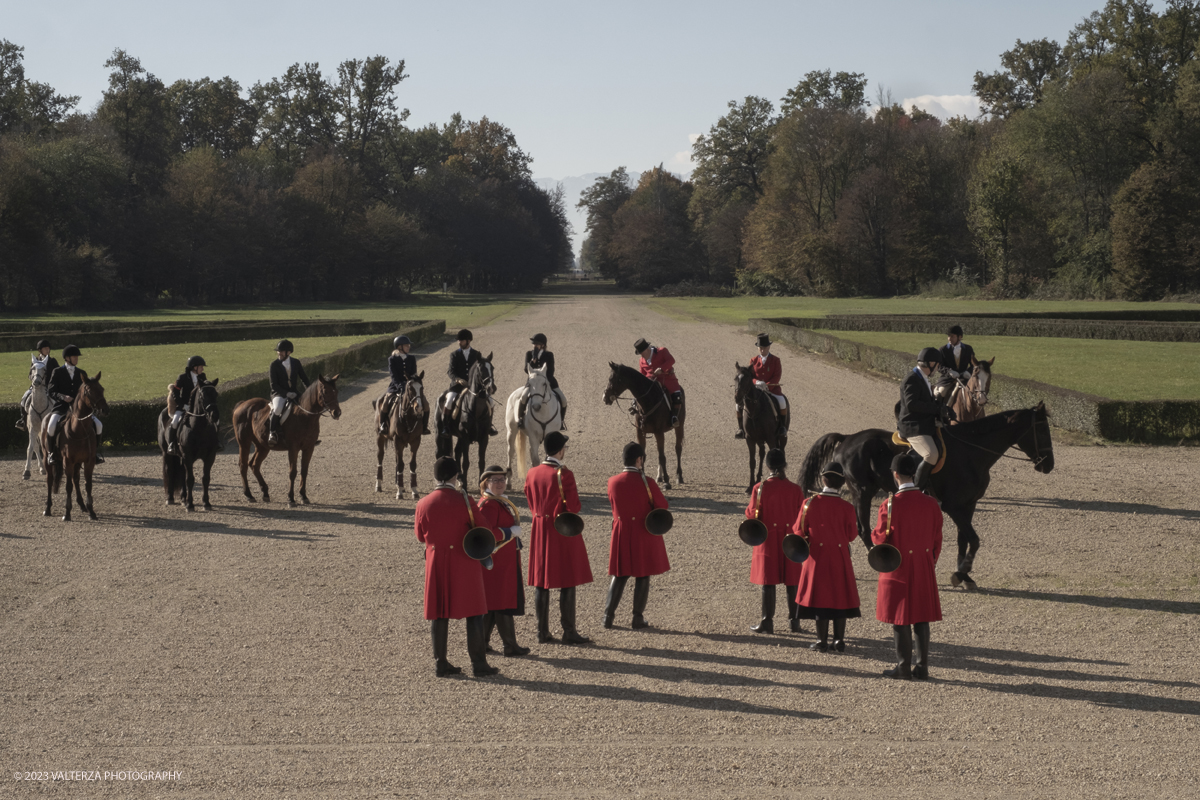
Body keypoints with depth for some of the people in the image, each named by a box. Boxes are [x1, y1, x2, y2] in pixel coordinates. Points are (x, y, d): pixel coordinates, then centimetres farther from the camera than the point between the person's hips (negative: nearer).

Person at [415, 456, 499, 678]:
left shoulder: (423, 504, -4)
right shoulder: (464, 501, -13)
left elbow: (421, 537, 8)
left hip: (436, 564, 3)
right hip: (464, 563, -3)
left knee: (439, 613, 11)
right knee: (473, 613, 4)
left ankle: (440, 662, 13)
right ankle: (478, 663, 5)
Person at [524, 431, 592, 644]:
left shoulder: (532, 474, 2)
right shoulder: (564, 475, -17)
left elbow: (532, 505, 10)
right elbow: (574, 507, -15)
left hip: (540, 532, 6)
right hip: (564, 532, -6)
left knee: (541, 582, 11)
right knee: (567, 583, 1)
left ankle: (543, 632, 14)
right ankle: (569, 632, 4)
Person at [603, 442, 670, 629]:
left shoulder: (613, 482, -5)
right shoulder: (647, 482, -16)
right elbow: (662, 506, -6)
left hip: (621, 534, 4)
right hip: (644, 535, -4)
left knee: (619, 575, 14)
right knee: (643, 576, 7)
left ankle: (608, 615, 11)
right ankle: (638, 618, 10)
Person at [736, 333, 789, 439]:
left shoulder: (775, 360, 1)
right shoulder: (753, 361, 7)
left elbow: (777, 377, -7)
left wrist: (767, 386, -22)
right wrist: (756, 382, -21)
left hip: (772, 389, -2)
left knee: (782, 401, -32)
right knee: (740, 402, -18)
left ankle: (783, 426, -13)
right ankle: (741, 429, -6)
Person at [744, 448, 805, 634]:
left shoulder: (760, 488, -10)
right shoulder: (796, 490, -5)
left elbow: (752, 515, -7)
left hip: (768, 541, -1)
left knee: (768, 582, 4)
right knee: (792, 582, 9)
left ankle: (767, 622, 5)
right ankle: (794, 621, 13)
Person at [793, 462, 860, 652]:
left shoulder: (809, 503, -10)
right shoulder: (846, 508, -10)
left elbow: (799, 531, -3)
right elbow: (851, 536, -2)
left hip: (817, 557, 0)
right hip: (840, 558, 0)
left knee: (820, 597, 7)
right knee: (840, 597, 10)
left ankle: (822, 641, 9)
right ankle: (839, 641, 12)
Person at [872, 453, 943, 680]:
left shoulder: (890, 504, -15)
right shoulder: (930, 503, 0)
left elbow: (879, 537, -7)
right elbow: (936, 538, 7)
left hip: (898, 568, -4)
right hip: (924, 569, 4)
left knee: (900, 618, 4)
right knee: (921, 617, 10)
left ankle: (904, 666, 7)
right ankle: (922, 666, 12)